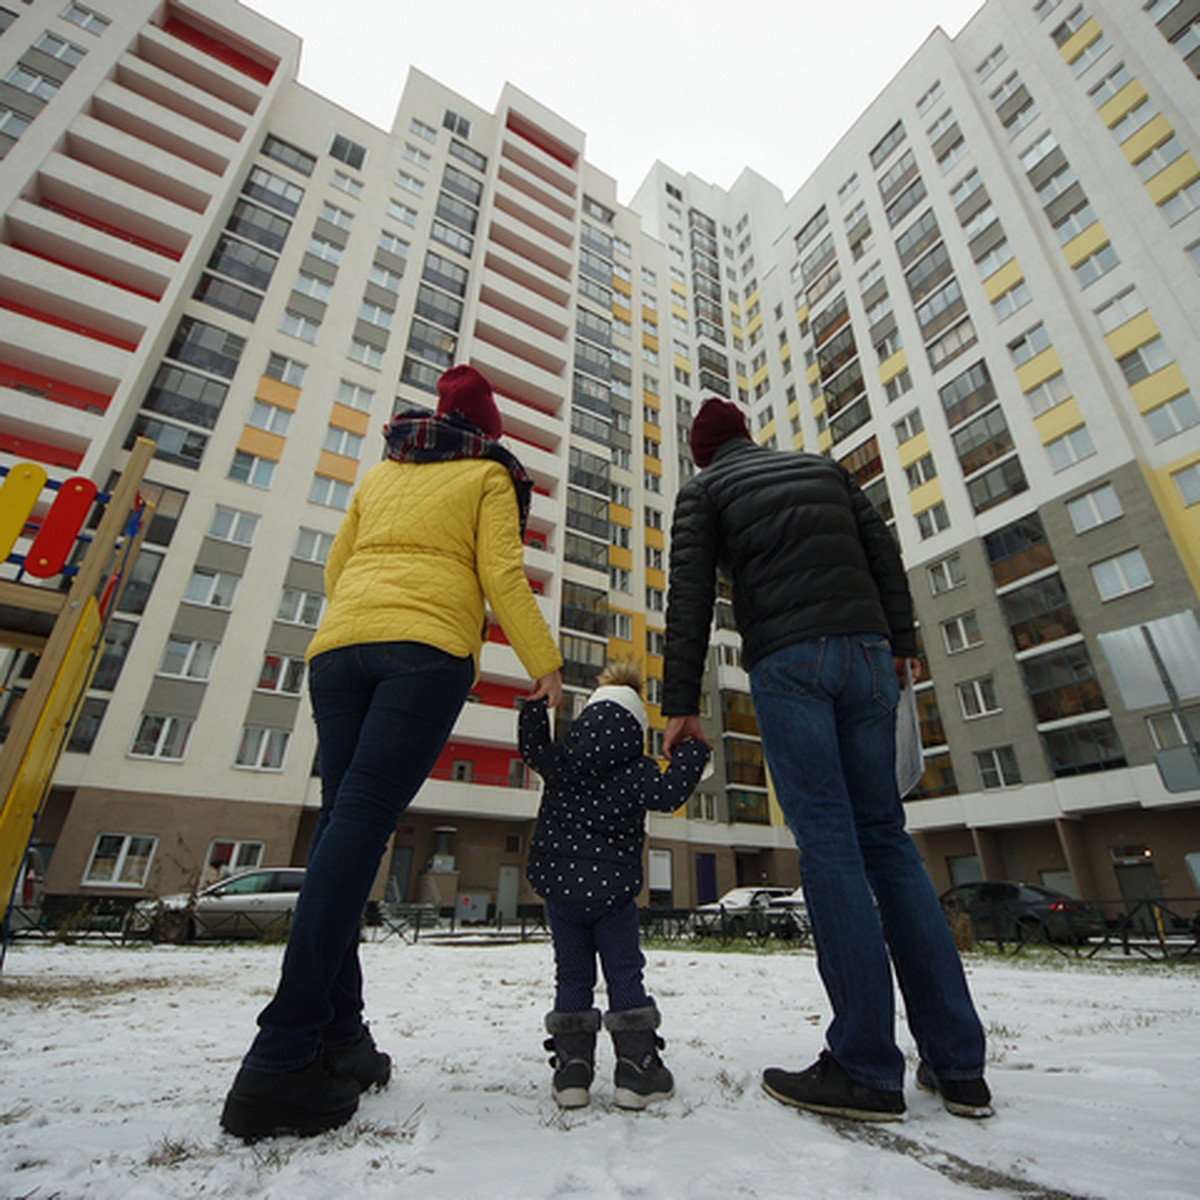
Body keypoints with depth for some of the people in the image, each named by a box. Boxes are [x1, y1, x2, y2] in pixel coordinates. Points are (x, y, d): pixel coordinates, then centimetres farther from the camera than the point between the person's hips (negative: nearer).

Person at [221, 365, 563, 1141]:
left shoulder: (381, 474, 29)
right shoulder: (488, 476, 15)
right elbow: (501, 576, 1)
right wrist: (545, 662, 5)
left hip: (339, 646, 5)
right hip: (429, 649, -5)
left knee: (342, 825, 4)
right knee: (362, 822, -14)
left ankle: (338, 1038, 6)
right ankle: (283, 1060, -16)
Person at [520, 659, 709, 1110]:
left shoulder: (559, 761, 2)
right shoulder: (637, 772, -8)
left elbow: (531, 743, 16)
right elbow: (668, 793, -19)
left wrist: (537, 698, 27)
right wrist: (693, 752, -6)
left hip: (558, 886, 3)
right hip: (613, 888, -3)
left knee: (572, 975, 15)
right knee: (624, 975, 10)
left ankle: (572, 1065, 16)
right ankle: (636, 1066, 12)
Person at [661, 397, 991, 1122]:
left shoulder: (702, 491, 11)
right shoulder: (825, 468, 24)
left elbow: (691, 596, 0)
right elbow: (884, 553, 16)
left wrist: (681, 703, -2)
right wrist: (902, 642, 16)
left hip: (785, 661, -4)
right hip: (866, 651, 4)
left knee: (827, 839, -5)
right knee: (885, 835, 6)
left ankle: (868, 1069, -3)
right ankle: (958, 1063, 10)